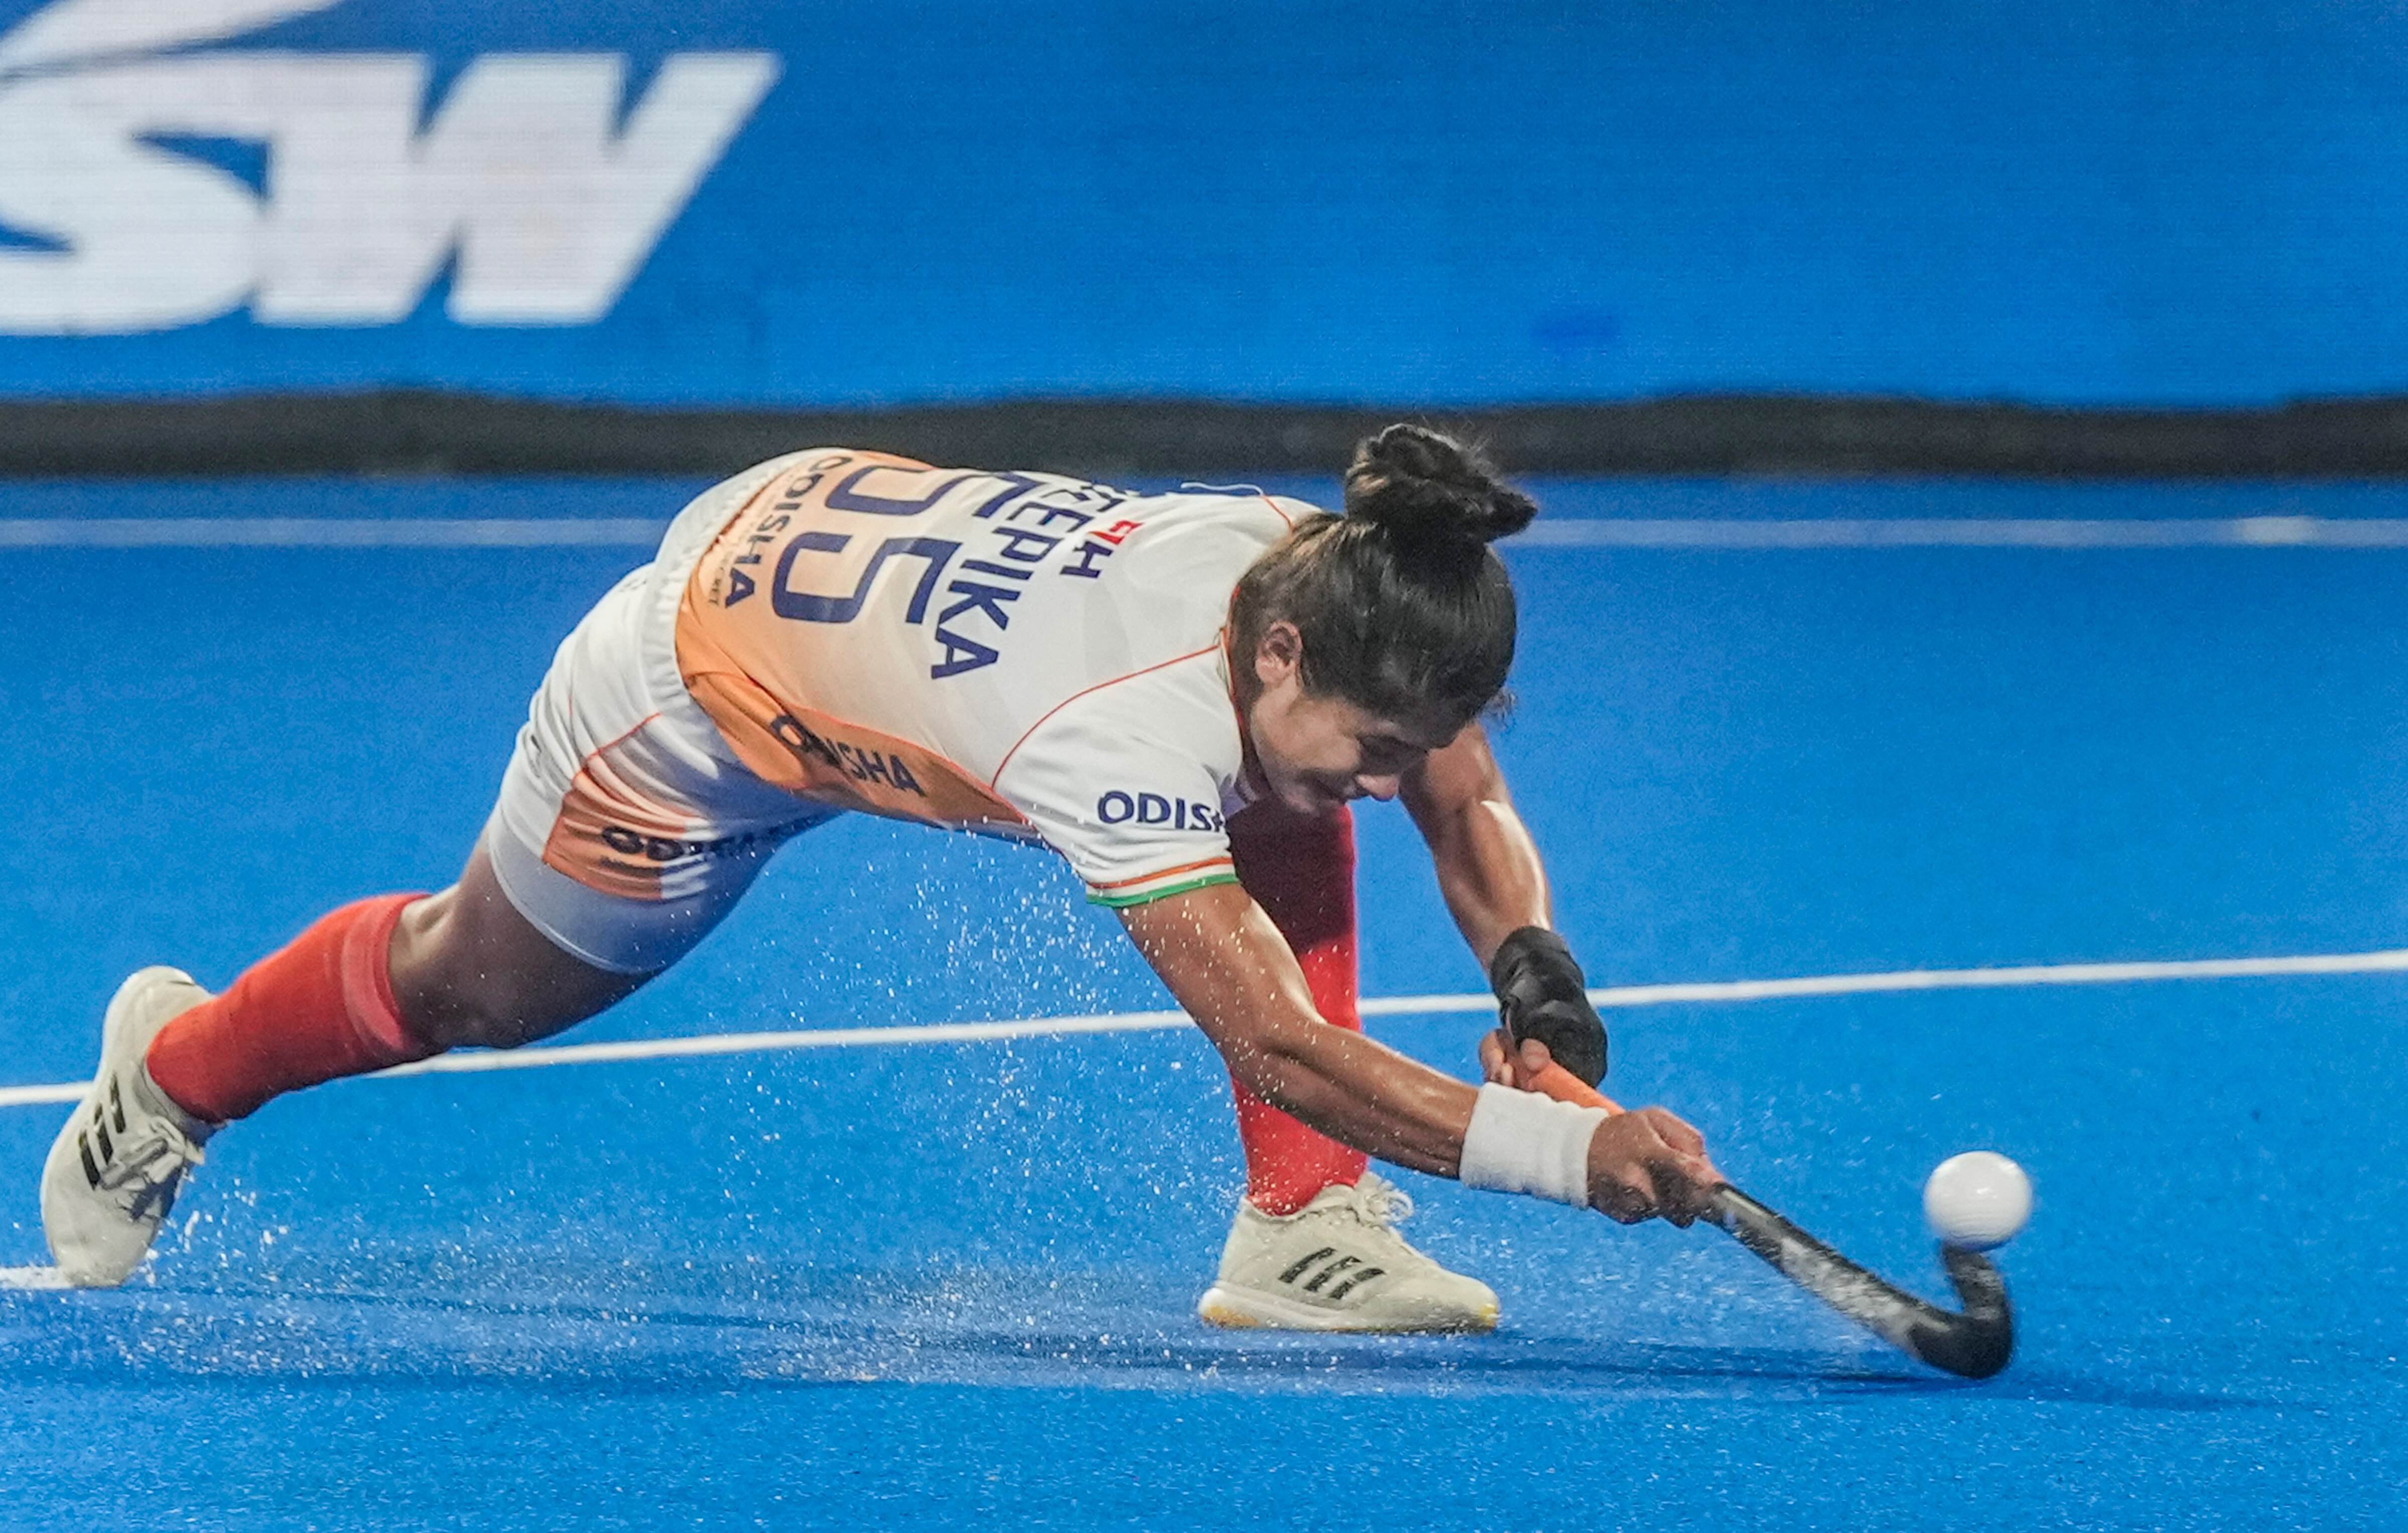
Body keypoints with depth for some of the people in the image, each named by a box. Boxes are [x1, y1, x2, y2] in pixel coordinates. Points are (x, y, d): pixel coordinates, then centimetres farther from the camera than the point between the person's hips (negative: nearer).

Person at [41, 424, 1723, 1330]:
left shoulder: (1328, 577, -27)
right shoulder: (1127, 734, -47)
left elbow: (1469, 807, -9)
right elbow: (1280, 1047, -48)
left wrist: (1534, 967, -29)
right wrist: (1564, 1146, -55)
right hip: (701, 678, -6)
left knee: (1293, 821, -16)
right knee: (474, 988, 20)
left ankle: (1301, 1229, -10)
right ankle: (174, 1066, 50)